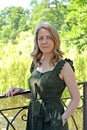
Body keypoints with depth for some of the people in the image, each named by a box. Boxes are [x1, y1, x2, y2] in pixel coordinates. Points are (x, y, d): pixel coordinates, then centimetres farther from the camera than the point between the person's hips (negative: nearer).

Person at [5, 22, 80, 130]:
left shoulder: (63, 66, -10)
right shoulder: (35, 65, 6)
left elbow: (75, 99, -8)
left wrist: (63, 119, -16)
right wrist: (20, 91, 1)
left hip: (53, 121, -5)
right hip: (33, 119, 6)